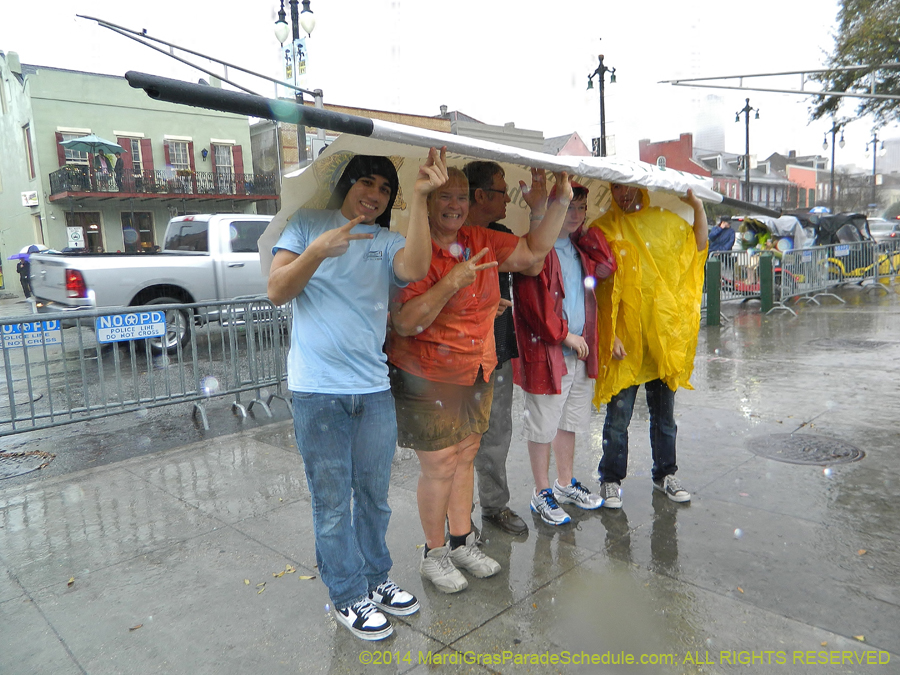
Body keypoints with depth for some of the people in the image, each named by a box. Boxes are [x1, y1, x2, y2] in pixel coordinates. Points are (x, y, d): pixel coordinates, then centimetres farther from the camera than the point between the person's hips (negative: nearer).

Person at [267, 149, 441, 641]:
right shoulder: (307, 225, 5)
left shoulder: (387, 242, 9)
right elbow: (277, 291, -7)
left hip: (374, 388, 3)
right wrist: (319, 250, -22)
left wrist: (419, 196, -18)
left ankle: (375, 579, 36)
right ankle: (348, 597, 25)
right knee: (333, 503, 7)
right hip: (318, 391, -3)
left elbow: (415, 268, -15)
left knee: (374, 495, 17)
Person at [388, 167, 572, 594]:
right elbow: (405, 324, -22)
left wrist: (561, 201, 3)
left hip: (477, 374, 7)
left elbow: (533, 251, 10)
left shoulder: (482, 242, 4)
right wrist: (451, 283, -29)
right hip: (428, 379, -6)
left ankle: (462, 543, 34)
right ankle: (434, 554, 23)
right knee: (439, 466, 2)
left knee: (465, 457, 16)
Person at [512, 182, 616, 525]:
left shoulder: (580, 245, 12)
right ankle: (542, 493, 21)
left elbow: (607, 266, 6)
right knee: (543, 425, 5)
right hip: (546, 351, -8)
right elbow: (533, 303, -19)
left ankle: (565, 484, 36)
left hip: (580, 350, 8)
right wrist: (564, 334, -13)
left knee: (569, 420, 19)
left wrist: (587, 228, 2)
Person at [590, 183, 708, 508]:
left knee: (664, 411, 14)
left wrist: (697, 205, 4)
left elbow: (698, 245, 19)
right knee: (619, 414, 2)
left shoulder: (664, 220, 9)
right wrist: (610, 335, -14)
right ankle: (611, 480, 18)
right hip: (624, 337, -3)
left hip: (663, 336, 4)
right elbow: (598, 289, -6)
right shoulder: (603, 229, -2)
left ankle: (664, 475, 30)